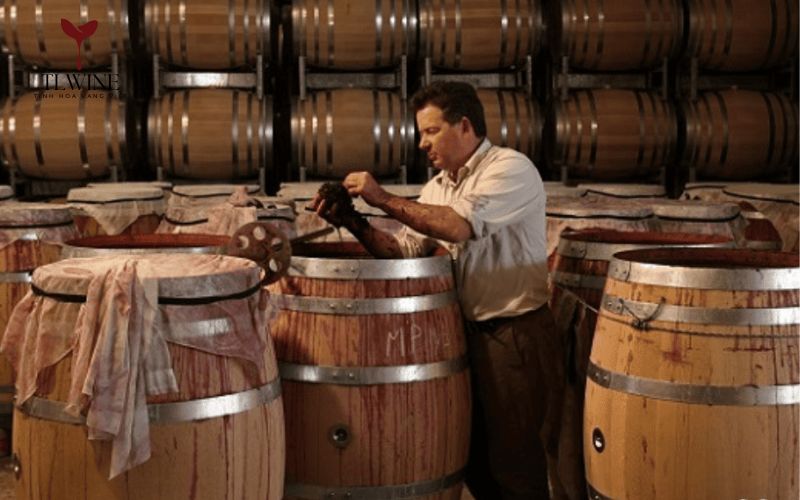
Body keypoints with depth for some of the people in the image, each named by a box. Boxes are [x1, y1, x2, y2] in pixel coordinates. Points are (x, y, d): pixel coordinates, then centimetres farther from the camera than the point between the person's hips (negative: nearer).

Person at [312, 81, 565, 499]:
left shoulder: (511, 168, -12)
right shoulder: (437, 187, 12)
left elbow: (458, 226, -27)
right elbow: (403, 252, 6)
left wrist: (384, 199, -19)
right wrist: (353, 222, -9)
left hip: (516, 336, -8)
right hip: (469, 333, 8)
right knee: (474, 462, 15)